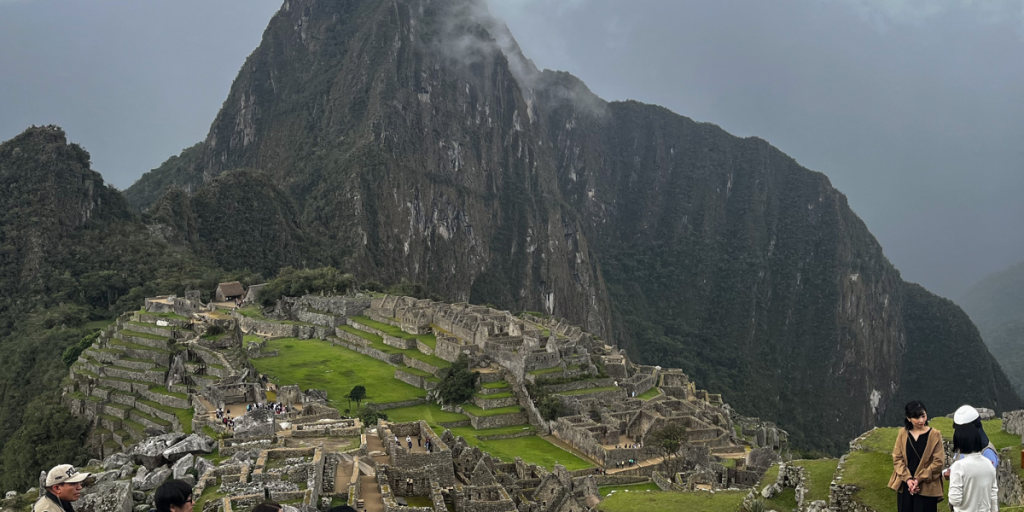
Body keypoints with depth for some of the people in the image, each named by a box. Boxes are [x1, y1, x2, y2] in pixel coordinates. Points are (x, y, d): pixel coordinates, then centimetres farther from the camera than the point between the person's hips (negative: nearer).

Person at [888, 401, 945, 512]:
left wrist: (919, 479, -13)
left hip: (926, 487, -3)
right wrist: (908, 479, -12)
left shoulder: (935, 435, -5)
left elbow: (938, 461, -8)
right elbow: (897, 459, 2)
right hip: (905, 486, 3)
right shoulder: (903, 434, 3)